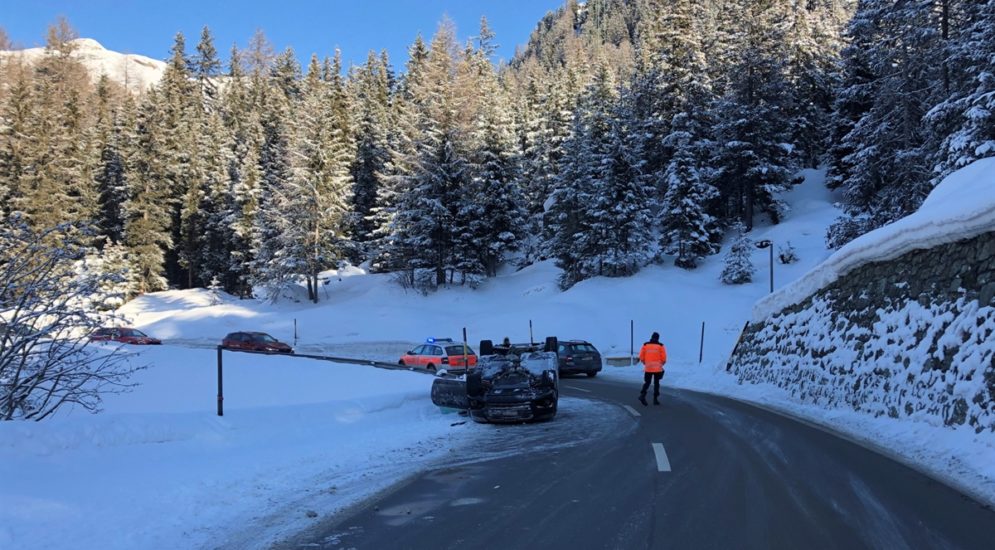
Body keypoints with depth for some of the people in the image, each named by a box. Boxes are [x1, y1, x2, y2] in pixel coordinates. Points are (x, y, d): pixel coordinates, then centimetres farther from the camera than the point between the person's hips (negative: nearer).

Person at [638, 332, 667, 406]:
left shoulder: (645, 345, 1)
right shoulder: (660, 346, -3)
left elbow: (641, 356, 2)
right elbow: (664, 358, -5)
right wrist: (662, 364, 15)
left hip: (648, 368, 1)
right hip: (657, 368, -1)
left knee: (647, 382, 10)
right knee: (656, 383, 10)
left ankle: (642, 394, -13)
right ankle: (655, 399, 8)